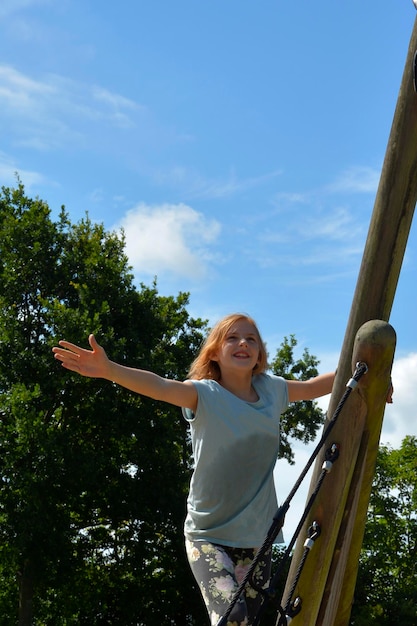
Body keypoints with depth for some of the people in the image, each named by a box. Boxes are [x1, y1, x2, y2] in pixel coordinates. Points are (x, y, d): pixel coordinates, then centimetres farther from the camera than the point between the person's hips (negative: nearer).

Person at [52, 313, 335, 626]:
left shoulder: (272, 390, 4)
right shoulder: (205, 394, -10)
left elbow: (313, 387, 22)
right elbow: (160, 387, -28)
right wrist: (108, 369, -46)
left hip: (257, 538, 5)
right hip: (208, 536, -4)